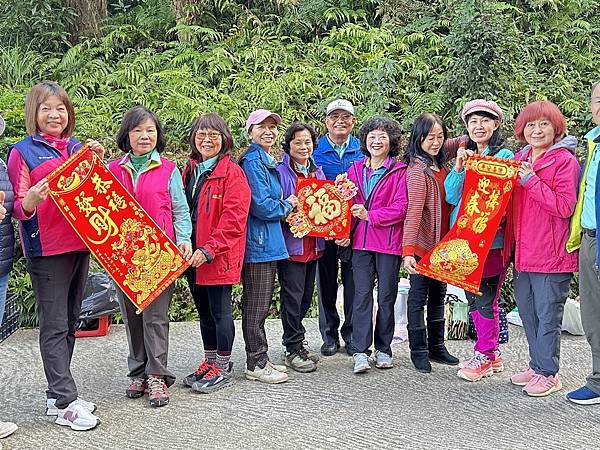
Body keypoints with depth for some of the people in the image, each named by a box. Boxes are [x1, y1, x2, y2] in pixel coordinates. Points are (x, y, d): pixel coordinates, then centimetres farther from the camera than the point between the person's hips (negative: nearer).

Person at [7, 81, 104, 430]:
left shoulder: (78, 148, 12)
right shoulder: (23, 152, -2)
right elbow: (18, 208, -4)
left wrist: (98, 163, 0)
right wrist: (30, 201, -27)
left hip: (80, 243, 6)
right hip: (46, 248, -6)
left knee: (70, 322, 11)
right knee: (55, 326, -3)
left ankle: (58, 395, 21)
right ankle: (65, 405, 1)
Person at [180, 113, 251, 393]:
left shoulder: (232, 173, -10)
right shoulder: (190, 170, 12)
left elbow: (233, 219, -17)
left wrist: (209, 250, -21)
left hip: (219, 257, -7)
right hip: (193, 256, 7)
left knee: (219, 311, 1)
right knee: (204, 310, 16)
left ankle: (224, 369, 13)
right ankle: (210, 362, 30)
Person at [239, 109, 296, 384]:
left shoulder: (269, 162, 17)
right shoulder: (252, 162, -14)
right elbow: (261, 207, -19)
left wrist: (285, 209, 7)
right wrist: (287, 206, -3)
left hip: (268, 242, 10)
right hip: (258, 242, -10)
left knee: (262, 304, 15)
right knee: (256, 305, -1)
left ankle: (260, 359, 24)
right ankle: (256, 365, 8)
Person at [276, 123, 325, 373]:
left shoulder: (318, 172, 13)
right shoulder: (280, 172, -7)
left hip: (313, 244, 7)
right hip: (291, 243, -7)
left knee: (306, 297, 15)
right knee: (293, 296, -4)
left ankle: (295, 343, 31)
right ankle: (293, 350, 7)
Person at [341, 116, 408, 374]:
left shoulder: (400, 172, -2)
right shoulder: (355, 169, 11)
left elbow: (401, 207, -10)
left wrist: (369, 215, -13)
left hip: (389, 241, -3)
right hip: (361, 240, 3)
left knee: (386, 296, 5)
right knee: (362, 295, -1)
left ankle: (383, 349, 18)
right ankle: (361, 352, 2)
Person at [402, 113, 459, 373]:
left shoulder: (439, 163, 3)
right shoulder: (418, 170, -20)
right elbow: (413, 213, -25)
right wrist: (408, 251, -30)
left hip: (441, 244, 8)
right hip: (421, 246, -8)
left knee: (438, 295, 17)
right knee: (419, 297, 4)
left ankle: (437, 347, 30)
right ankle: (419, 352, 15)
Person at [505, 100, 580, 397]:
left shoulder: (564, 160, -8)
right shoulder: (520, 159, 13)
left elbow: (565, 206, -18)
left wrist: (531, 180, -18)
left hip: (551, 254, -7)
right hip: (524, 251, 7)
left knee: (547, 315, 1)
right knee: (527, 312, 15)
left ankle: (548, 373, 13)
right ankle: (537, 366, 29)